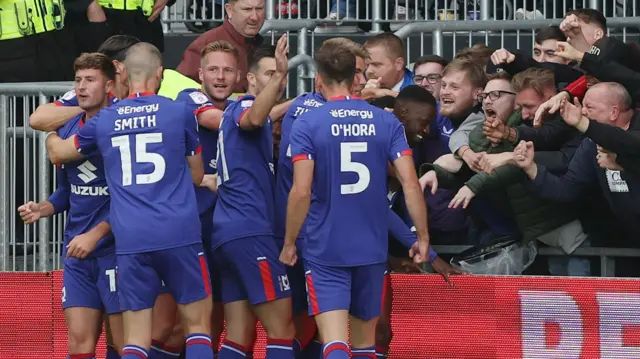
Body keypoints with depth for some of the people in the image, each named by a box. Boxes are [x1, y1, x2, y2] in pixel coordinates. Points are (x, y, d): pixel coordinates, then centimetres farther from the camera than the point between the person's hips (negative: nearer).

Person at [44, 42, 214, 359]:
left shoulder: (103, 121, 9)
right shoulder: (180, 112, 3)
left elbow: (57, 152, 27)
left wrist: (51, 134, 48)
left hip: (130, 240, 2)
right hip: (178, 235, -2)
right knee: (197, 324, 6)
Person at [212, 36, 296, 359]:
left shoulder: (235, 110, 22)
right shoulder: (244, 105, -5)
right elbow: (254, 118, -31)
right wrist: (279, 75, -45)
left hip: (228, 234, 10)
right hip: (249, 232, -10)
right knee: (282, 330, -10)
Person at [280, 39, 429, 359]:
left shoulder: (306, 124, -7)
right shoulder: (386, 123, 1)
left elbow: (301, 192, -13)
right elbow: (410, 183, -5)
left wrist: (289, 243, -1)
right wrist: (423, 237, 4)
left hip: (325, 248, -3)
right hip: (372, 248, 4)